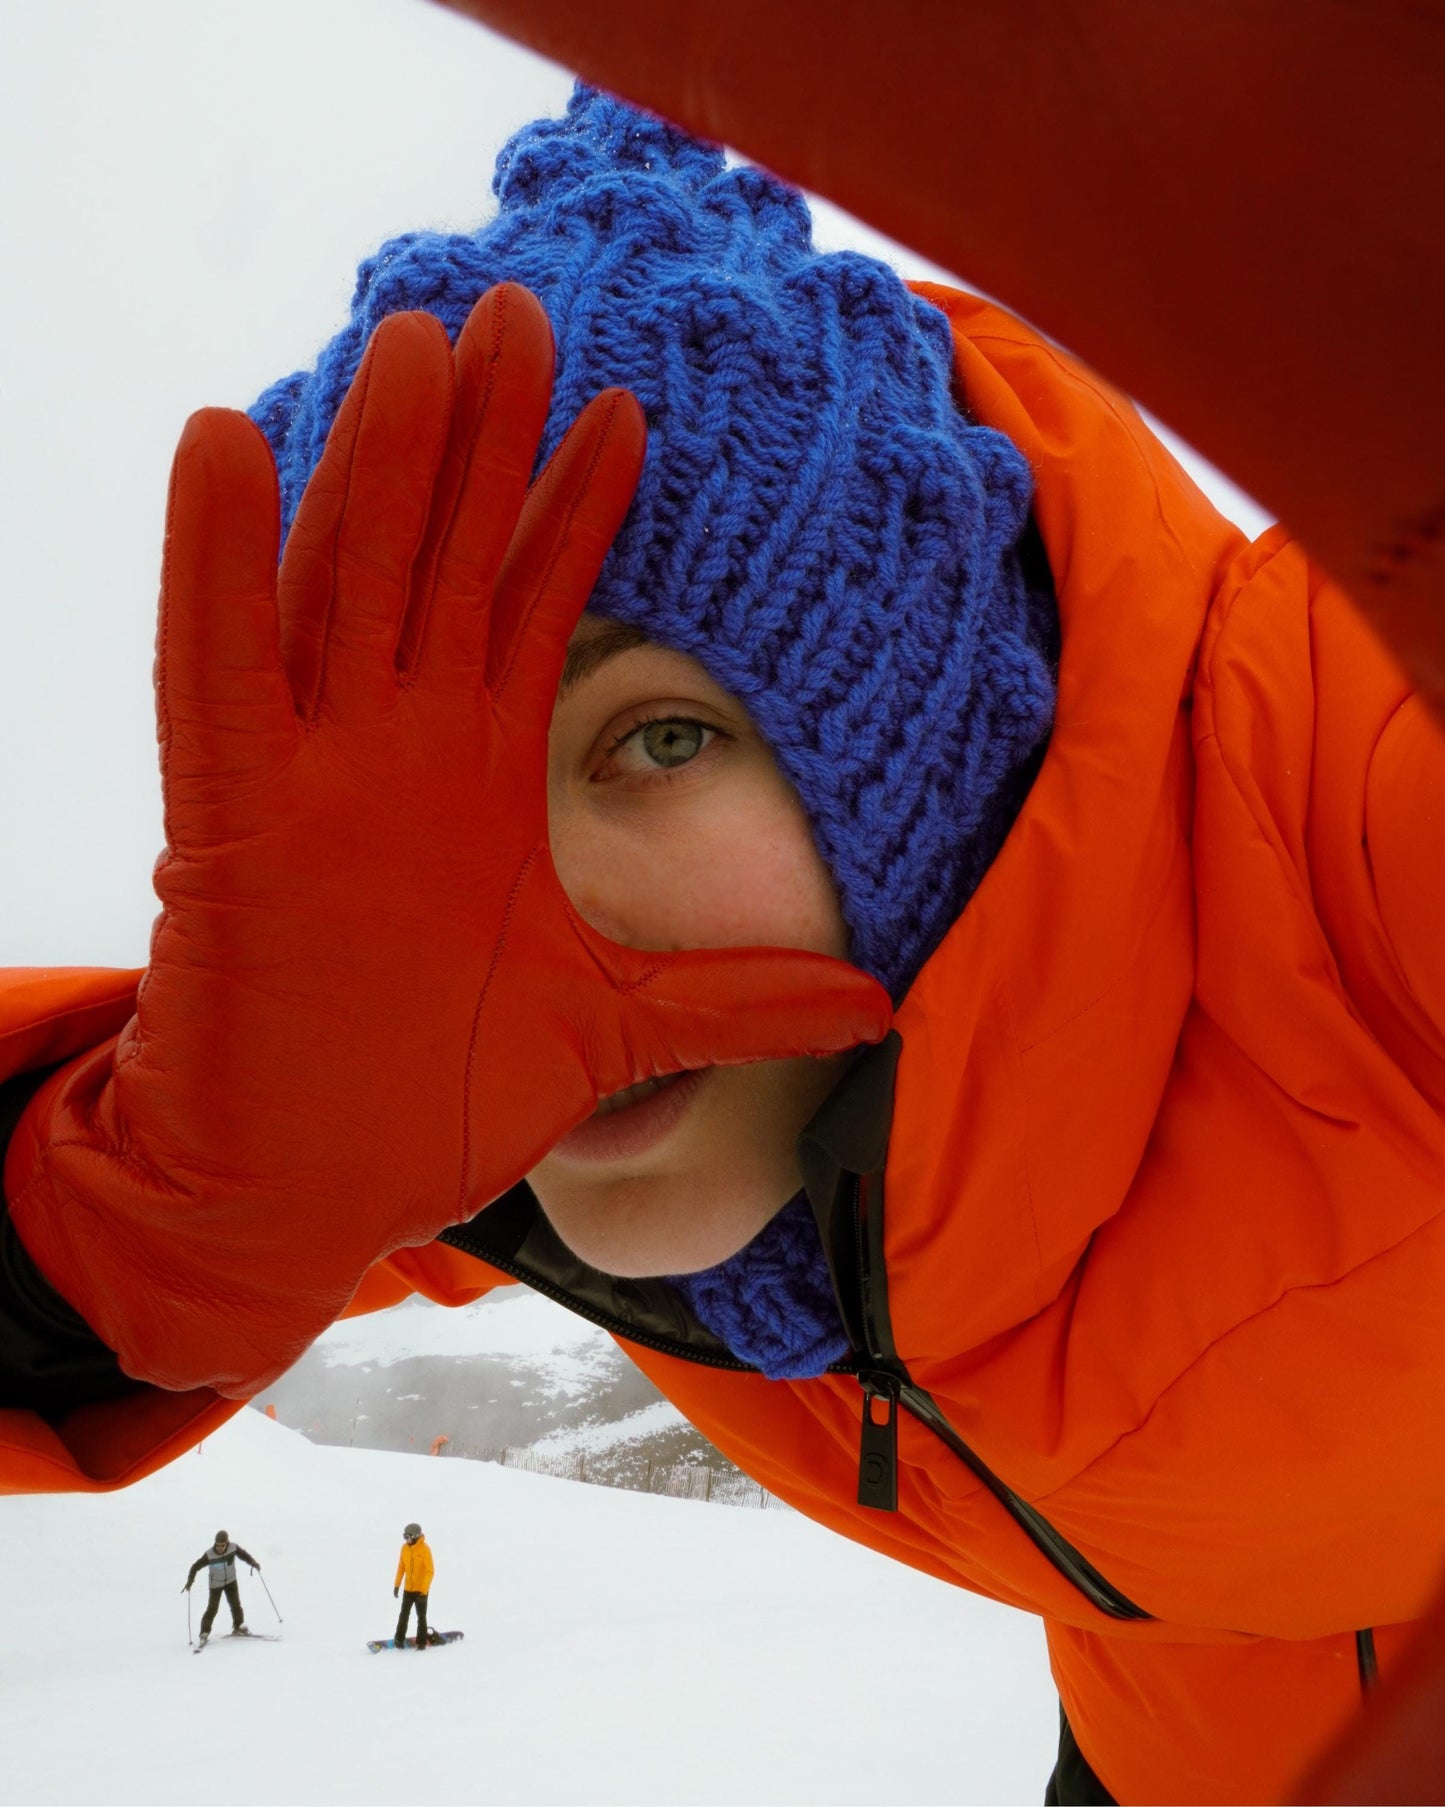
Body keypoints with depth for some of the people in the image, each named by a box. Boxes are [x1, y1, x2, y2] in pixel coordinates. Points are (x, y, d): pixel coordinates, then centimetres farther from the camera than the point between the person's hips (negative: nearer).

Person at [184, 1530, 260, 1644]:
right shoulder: (209, 1555, -27)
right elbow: (196, 1566, -18)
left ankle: (238, 1627, 18)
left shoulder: (233, 1548, -21)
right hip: (216, 1584, -2)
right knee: (212, 1608, -6)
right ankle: (204, 1632, 7)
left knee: (235, 1604, 0)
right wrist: (190, 1580, -27)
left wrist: (254, 1563, -16)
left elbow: (244, 1555, -4)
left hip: (231, 1581, 2)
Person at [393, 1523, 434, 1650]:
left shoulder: (425, 1549, -17)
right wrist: (397, 1584, 8)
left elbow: (430, 1571, -17)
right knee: (404, 1615, 6)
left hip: (421, 1590, -4)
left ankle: (421, 1642, 15)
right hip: (408, 1589, 4)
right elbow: (401, 1567, 11)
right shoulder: (405, 1547, 0)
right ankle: (400, 1640, 17)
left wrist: (424, 1590, -22)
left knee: (421, 1617, 5)